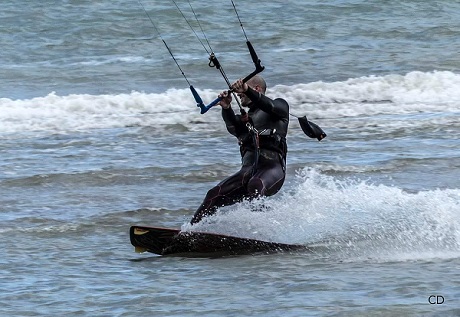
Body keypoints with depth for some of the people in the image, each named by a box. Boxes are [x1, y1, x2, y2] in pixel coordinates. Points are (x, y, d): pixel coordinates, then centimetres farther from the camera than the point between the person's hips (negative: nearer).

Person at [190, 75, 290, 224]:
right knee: (214, 195, -13)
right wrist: (227, 108, -19)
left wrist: (247, 90, -28)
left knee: (255, 186, -38)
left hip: (272, 166, -5)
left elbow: (271, 107, -11)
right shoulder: (244, 118, 27)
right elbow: (234, 128, 3)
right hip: (248, 170, 6)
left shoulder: (280, 105, 15)